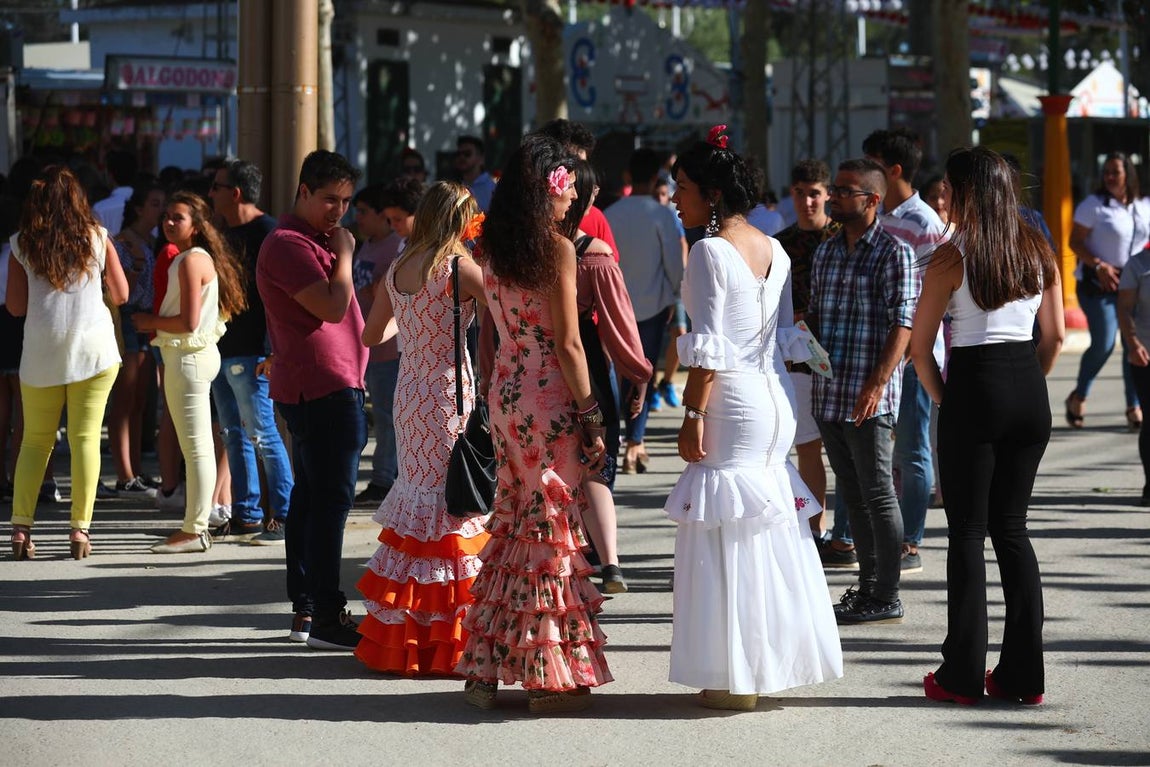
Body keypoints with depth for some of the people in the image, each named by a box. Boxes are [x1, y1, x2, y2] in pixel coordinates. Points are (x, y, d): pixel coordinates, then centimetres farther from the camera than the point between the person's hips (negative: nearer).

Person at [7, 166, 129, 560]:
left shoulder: (22, 244, 2)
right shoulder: (97, 239, 3)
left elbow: (16, 306, 2)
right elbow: (121, 294, 7)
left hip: (41, 354, 1)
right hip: (93, 350, -1)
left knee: (35, 440, 9)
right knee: (85, 438, 1)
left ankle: (21, 527, 1)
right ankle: (80, 528, -4)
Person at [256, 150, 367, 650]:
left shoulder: (317, 240, 21)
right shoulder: (288, 244, -14)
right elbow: (333, 307, -23)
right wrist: (344, 256, -11)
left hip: (324, 387, 11)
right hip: (323, 388, -11)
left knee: (311, 494, 12)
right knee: (332, 496, -13)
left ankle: (304, 610, 16)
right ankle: (327, 617, -14)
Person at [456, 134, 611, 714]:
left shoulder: (493, 250, 8)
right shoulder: (558, 249, -12)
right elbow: (568, 345, -15)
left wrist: (494, 400, 18)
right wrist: (591, 417, -10)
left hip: (504, 395, 7)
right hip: (550, 398, -7)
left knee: (510, 524, 14)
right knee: (552, 525, 0)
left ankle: (487, 666, 16)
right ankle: (550, 677, 3)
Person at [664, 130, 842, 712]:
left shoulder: (710, 252, -12)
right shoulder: (774, 250, 11)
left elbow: (708, 348, -17)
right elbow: (786, 337, 14)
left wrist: (693, 416, -15)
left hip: (731, 400, -8)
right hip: (776, 399, 8)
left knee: (727, 534, -3)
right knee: (771, 531, 14)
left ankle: (735, 677, -1)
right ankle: (776, 659, 20)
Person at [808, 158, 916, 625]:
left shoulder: (894, 253, -8)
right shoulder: (827, 252, 15)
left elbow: (902, 324, -14)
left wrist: (877, 384, -22)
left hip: (867, 398, -8)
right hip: (826, 393, 8)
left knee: (877, 496, -2)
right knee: (852, 495, 13)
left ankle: (886, 598, 2)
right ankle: (868, 585, 21)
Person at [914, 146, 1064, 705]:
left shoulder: (951, 258, -9)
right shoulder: (1037, 251, 6)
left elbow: (919, 345, -7)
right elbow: (1055, 334, 10)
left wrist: (941, 397, 6)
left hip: (974, 388, -5)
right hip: (1029, 395, 5)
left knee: (967, 533, 2)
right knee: (1012, 528, 12)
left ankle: (962, 675, 3)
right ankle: (1022, 674, 11)